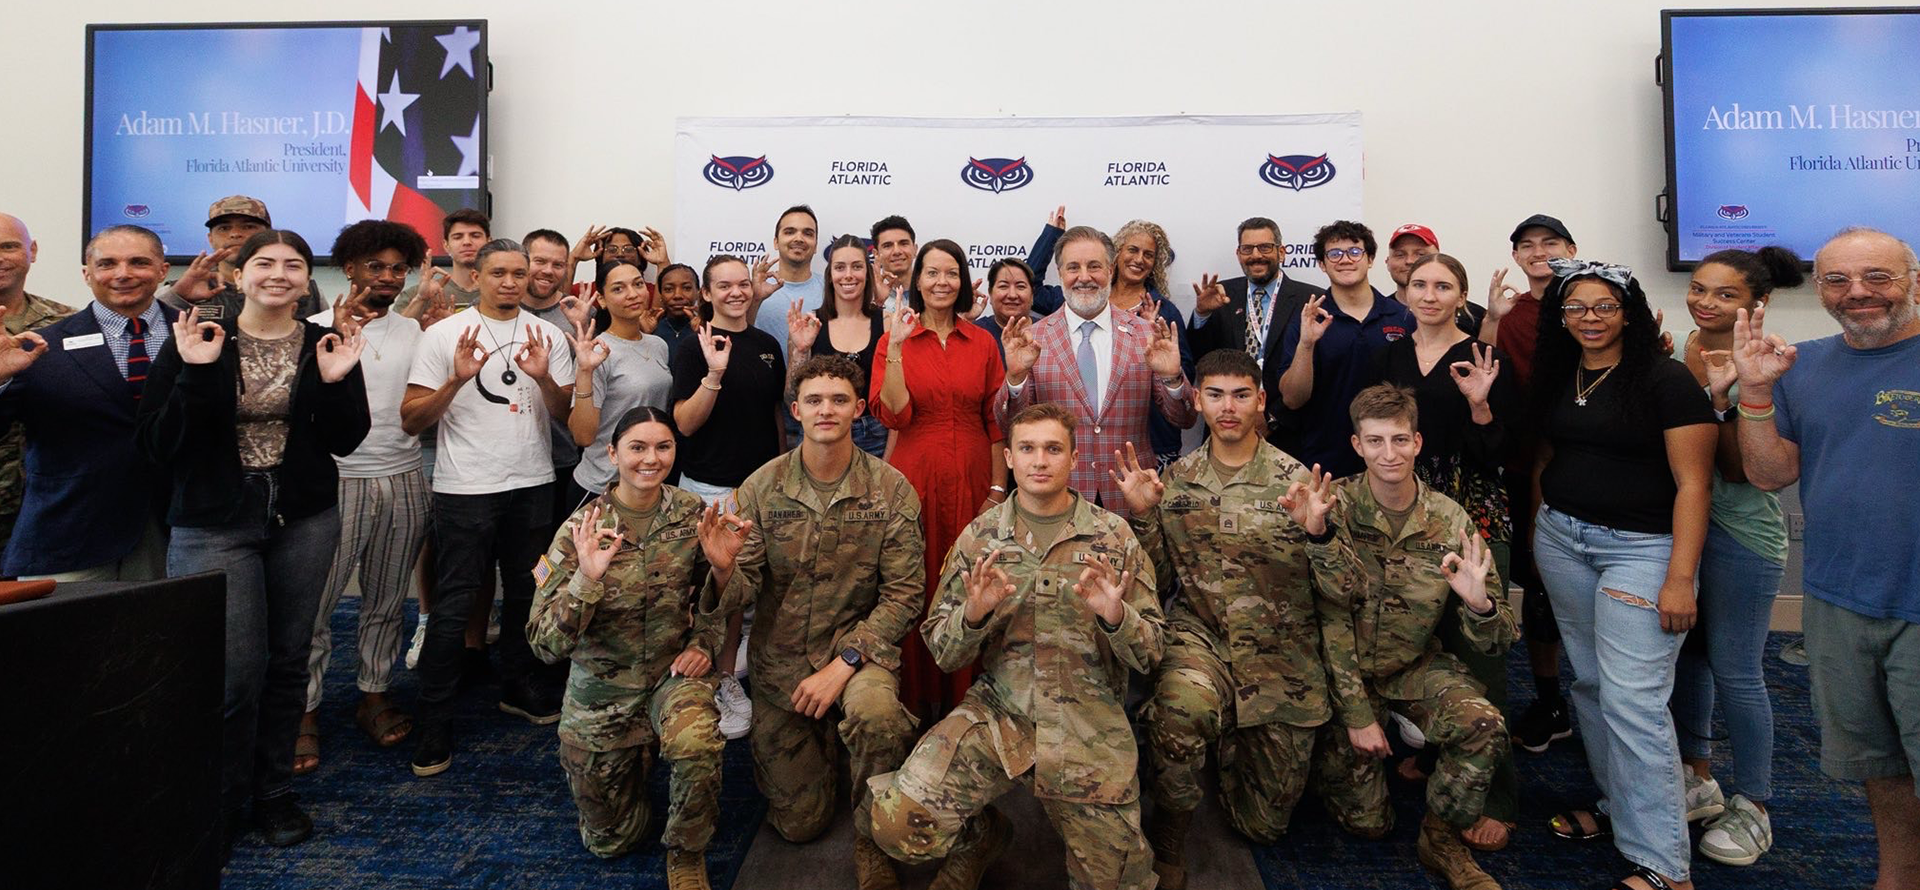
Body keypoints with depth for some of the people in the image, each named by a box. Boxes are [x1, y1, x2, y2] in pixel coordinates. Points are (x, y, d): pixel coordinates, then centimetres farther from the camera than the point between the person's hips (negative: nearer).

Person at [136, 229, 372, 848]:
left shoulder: (326, 345, 3)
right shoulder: (195, 342, -3)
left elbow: (345, 442, 0)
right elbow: (154, 444, -6)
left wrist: (336, 383, -15)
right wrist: (195, 376, -17)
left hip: (304, 519, 2)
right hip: (215, 524, -2)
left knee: (288, 660, 10)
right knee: (237, 670, -5)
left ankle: (273, 792, 28)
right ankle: (221, 799, 20)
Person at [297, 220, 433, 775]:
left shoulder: (414, 331, 11)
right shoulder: (320, 328, 0)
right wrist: (337, 338, -22)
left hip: (404, 481, 3)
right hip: (339, 479, -3)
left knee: (387, 600, 11)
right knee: (316, 602, 0)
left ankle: (374, 696, 24)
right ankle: (305, 713, 13)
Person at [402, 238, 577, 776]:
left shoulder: (548, 336, 6)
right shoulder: (445, 335, -3)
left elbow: (566, 413, 2)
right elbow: (410, 420, -6)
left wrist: (544, 377, -16)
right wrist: (456, 380, -21)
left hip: (532, 484, 4)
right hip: (465, 489, -3)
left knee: (526, 594, 15)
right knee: (453, 607, -2)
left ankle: (517, 688, 34)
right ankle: (433, 722, 9)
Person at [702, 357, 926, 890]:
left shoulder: (891, 490, -11)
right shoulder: (762, 487, -8)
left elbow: (903, 596, -11)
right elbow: (742, 595, -8)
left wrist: (843, 665, -20)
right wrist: (723, 569, -32)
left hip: (860, 648, -1)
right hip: (780, 661, 2)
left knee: (875, 712, -36)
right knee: (798, 824, 9)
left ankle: (873, 845, -7)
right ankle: (824, 749, 44)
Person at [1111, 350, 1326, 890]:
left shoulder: (1294, 478, -4)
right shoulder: (1177, 479, 4)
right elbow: (1161, 582, 7)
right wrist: (1142, 515, -7)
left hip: (1279, 648, 0)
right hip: (1198, 635, 0)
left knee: (1264, 824, 9)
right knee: (1178, 706, -37)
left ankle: (1231, 744, 41)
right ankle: (1169, 842, -11)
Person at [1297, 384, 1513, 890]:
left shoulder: (1450, 521, -9)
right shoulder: (1335, 507, -14)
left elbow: (1496, 642, -9)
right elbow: (1335, 616, -20)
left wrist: (1480, 605, -32)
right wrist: (1357, 713, -25)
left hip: (1418, 665, 2)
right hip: (1347, 668, -1)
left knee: (1485, 727, -28)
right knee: (1365, 823, -2)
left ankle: (1440, 838, -2)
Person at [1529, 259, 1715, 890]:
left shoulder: (1666, 380, -9)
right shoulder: (1557, 376, 9)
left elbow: (1693, 483, -12)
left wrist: (1680, 578, -18)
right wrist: (1537, 530, 14)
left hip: (1640, 547, -6)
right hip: (1561, 537, 6)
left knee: (1632, 699, -10)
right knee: (1590, 682, 11)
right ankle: (1618, 806, 27)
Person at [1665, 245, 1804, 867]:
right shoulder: (1681, 352, 3)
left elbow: (1739, 472, -18)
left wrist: (1724, 398, -28)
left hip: (1739, 531, -6)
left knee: (1734, 669, 2)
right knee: (1685, 650, 16)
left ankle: (1751, 807, 20)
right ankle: (1697, 778, 33)